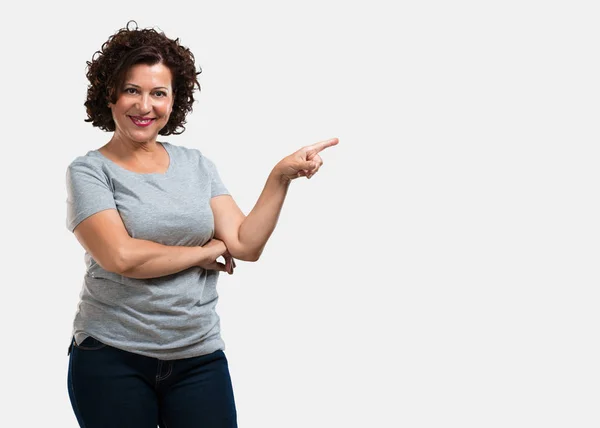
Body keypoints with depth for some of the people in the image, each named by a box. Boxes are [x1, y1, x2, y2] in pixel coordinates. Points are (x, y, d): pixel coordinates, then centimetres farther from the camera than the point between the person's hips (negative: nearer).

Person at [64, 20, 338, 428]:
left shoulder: (197, 165, 7)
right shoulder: (89, 171, -4)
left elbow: (246, 245, 0)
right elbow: (121, 257, -18)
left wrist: (280, 177, -10)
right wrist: (203, 252, -7)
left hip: (200, 358, 3)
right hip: (112, 357, -3)